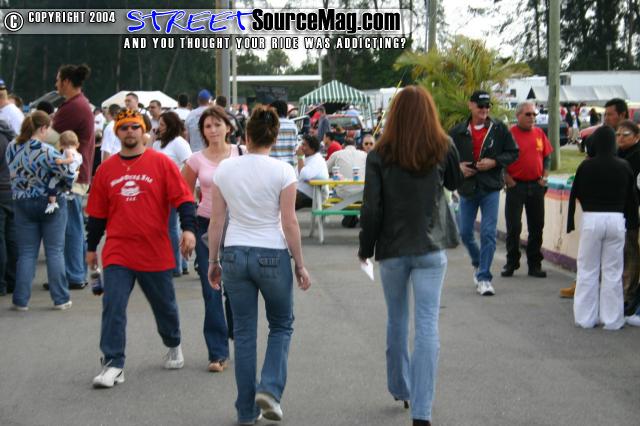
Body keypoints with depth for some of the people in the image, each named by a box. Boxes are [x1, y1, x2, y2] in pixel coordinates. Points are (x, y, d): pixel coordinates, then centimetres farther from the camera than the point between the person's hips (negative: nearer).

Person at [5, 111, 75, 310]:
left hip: (23, 204, 4)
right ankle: (60, 299, 9)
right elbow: (68, 176, -19)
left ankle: (21, 300, 9)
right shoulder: (47, 151, -20)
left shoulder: (12, 148, -3)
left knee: (26, 252, 10)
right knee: (55, 251, 6)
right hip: (51, 204, -4)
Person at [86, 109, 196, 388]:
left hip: (156, 252, -1)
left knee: (164, 305, 15)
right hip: (117, 253, 1)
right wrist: (91, 247, 17)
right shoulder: (106, 169, 6)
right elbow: (97, 213, 14)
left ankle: (173, 346, 41)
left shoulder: (161, 163, -3)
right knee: (112, 307, -11)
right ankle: (113, 364, -6)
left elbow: (183, 198, -6)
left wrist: (188, 228, -20)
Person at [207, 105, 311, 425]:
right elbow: (289, 223, -8)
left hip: (234, 254, 3)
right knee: (281, 325, 18)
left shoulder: (225, 168, 0)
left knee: (244, 332, 11)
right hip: (272, 255, -3)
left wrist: (213, 260, 12)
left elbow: (216, 220, 3)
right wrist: (300, 265, 1)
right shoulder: (282, 172, -9)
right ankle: (270, 388, -2)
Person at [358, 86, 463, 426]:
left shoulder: (380, 155, -7)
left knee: (396, 320, 20)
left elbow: (371, 208, -6)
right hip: (431, 247, -1)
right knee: (427, 326, -3)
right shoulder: (442, 148, -4)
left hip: (392, 249, 1)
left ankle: (399, 388, 37)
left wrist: (365, 247, 6)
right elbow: (455, 183, 16)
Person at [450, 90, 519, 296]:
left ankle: (484, 277, -1)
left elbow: (513, 153, 2)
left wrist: (494, 162, -13)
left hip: (491, 188, -2)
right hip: (467, 188, 2)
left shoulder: (499, 129, -2)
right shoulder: (458, 132, 1)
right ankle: (477, 262, 38)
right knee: (465, 233, 10)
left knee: (488, 233, -7)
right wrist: (457, 167, -9)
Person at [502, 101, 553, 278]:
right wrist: (508, 180, -11)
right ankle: (511, 263, 12)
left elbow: (547, 156, 14)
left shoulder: (539, 133, 7)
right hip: (516, 185, -4)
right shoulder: (510, 134, -6)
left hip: (536, 186, 4)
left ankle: (535, 265, 16)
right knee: (513, 226, -1)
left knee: (537, 227, 8)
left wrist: (544, 177, 4)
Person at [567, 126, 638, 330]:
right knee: (613, 272, 8)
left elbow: (575, 195, -1)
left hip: (591, 219, -1)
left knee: (587, 271, 8)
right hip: (616, 220, 1)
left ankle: (585, 318, 12)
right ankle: (612, 319, 11)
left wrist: (571, 223, 7)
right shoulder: (624, 167, -1)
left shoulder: (586, 166, -6)